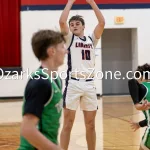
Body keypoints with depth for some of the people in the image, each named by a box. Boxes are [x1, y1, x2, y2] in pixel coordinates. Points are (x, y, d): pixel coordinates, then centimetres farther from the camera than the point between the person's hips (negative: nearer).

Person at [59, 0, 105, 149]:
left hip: (90, 84, 3)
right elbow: (62, 21, -10)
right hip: (73, 84, -3)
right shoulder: (69, 38, 7)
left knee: (90, 124, 10)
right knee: (68, 124, -2)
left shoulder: (91, 38, 14)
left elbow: (102, 22, 1)